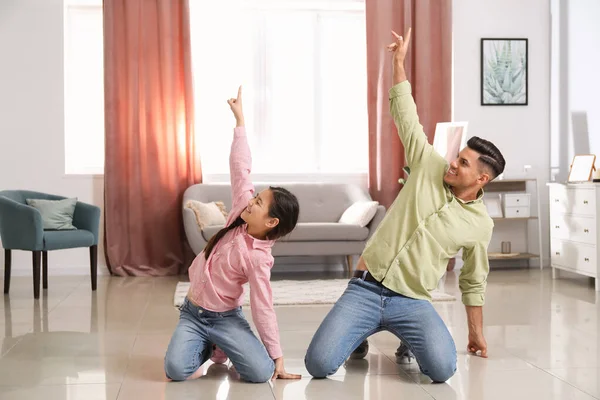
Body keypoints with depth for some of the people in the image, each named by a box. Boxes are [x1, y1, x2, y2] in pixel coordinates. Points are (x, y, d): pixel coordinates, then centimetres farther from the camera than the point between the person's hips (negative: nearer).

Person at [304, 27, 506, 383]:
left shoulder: (480, 224, 2)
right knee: (319, 364, -16)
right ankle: (361, 335, 19)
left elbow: (474, 282, 14)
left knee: (443, 368, -26)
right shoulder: (430, 167, 1)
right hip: (365, 289, 0)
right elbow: (406, 117, 4)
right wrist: (399, 61, 1)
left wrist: (477, 332, 16)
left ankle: (411, 341, 10)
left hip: (412, 302, 0)